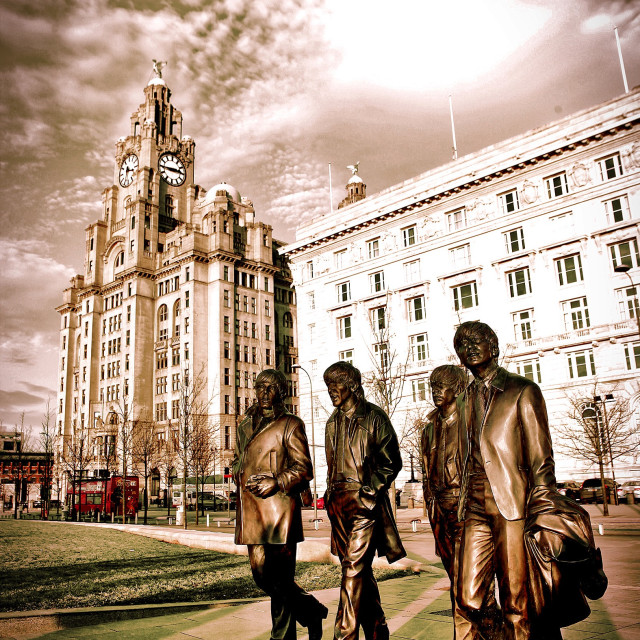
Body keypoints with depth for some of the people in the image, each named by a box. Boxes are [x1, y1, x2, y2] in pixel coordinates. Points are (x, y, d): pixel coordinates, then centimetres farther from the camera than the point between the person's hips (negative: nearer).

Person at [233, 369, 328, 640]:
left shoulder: (290, 424, -1)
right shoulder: (245, 425, 18)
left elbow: (304, 469, -4)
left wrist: (276, 482, -17)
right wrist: (242, 479, 7)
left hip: (278, 507, -7)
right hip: (251, 509, 7)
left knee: (279, 577, -3)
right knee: (260, 572, 9)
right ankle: (312, 612, 27)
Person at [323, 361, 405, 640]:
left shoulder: (374, 417, -4)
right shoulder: (333, 423, 15)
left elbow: (391, 462, -4)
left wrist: (369, 491, -11)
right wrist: (331, 493, 13)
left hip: (364, 502, -6)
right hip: (338, 503, 7)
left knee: (354, 570, -12)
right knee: (361, 570, 13)